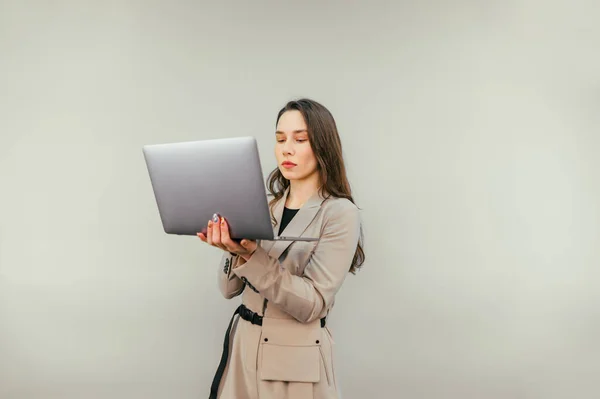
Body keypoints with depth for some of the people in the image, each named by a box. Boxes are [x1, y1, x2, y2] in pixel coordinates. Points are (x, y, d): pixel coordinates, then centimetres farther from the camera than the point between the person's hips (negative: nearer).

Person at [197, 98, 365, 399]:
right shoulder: (267, 207, 4)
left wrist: (253, 257, -29)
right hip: (242, 346, 5)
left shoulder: (340, 213, -11)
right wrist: (233, 249, -18)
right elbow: (229, 289, 2)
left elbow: (312, 304, -19)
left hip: (295, 358, -5)